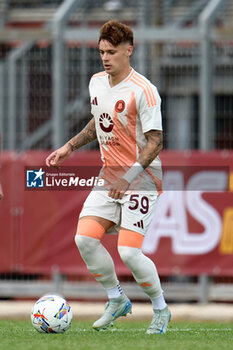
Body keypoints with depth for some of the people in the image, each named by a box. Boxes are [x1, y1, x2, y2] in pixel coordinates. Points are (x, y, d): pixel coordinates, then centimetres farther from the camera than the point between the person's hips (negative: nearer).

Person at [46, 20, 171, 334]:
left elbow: (155, 141, -19)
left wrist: (129, 178, -27)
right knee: (85, 238, -8)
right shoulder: (97, 82, 5)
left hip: (141, 179, -7)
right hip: (108, 177, 7)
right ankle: (117, 301, 12)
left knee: (129, 252, -15)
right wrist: (69, 147, 17)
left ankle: (161, 310, 7)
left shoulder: (143, 91, -18)